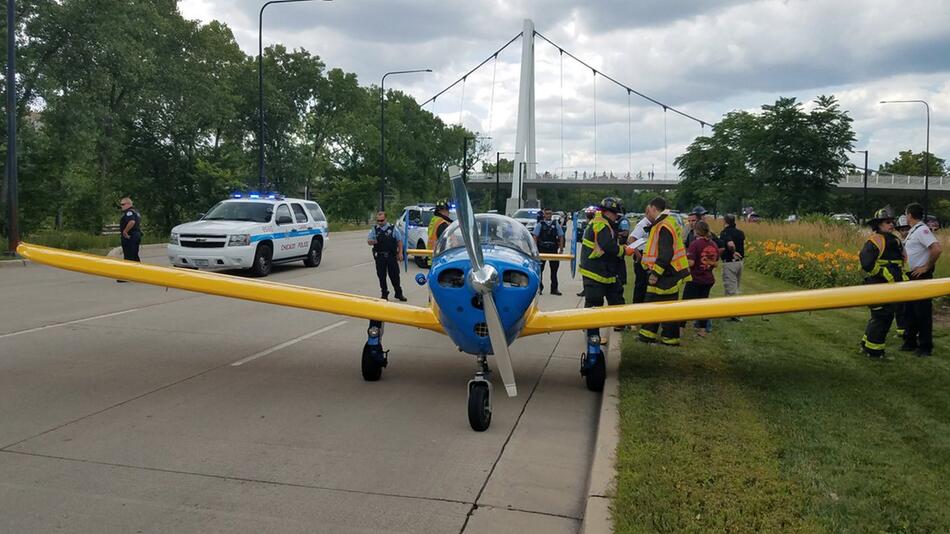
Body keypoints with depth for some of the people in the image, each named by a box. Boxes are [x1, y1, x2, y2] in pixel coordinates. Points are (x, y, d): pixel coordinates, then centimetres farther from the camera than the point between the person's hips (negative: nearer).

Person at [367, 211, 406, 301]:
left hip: (391, 256, -2)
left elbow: (399, 241, 7)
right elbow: (368, 240, 6)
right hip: (379, 256, 2)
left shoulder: (393, 228, 3)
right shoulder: (374, 229, 7)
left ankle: (399, 294, 12)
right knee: (381, 276, 6)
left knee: (395, 275, 2)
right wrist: (373, 241, -18)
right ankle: (384, 294, 19)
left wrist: (400, 253, 0)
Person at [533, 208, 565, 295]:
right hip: (542, 250, -2)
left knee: (554, 270, 5)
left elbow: (561, 237, 8)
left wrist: (561, 249, 0)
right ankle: (539, 288, 10)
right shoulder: (539, 225, 3)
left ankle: (554, 289, 12)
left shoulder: (556, 225, 9)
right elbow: (535, 237, -1)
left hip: (553, 249, 2)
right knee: (540, 269, 2)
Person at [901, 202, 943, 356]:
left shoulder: (922, 230, -16)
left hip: (921, 276, -10)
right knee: (909, 311, 15)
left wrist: (927, 267, -19)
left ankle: (925, 346, 5)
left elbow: (937, 249, -28)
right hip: (911, 276, 10)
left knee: (922, 312, -3)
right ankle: (910, 342, 25)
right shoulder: (912, 231, 14)